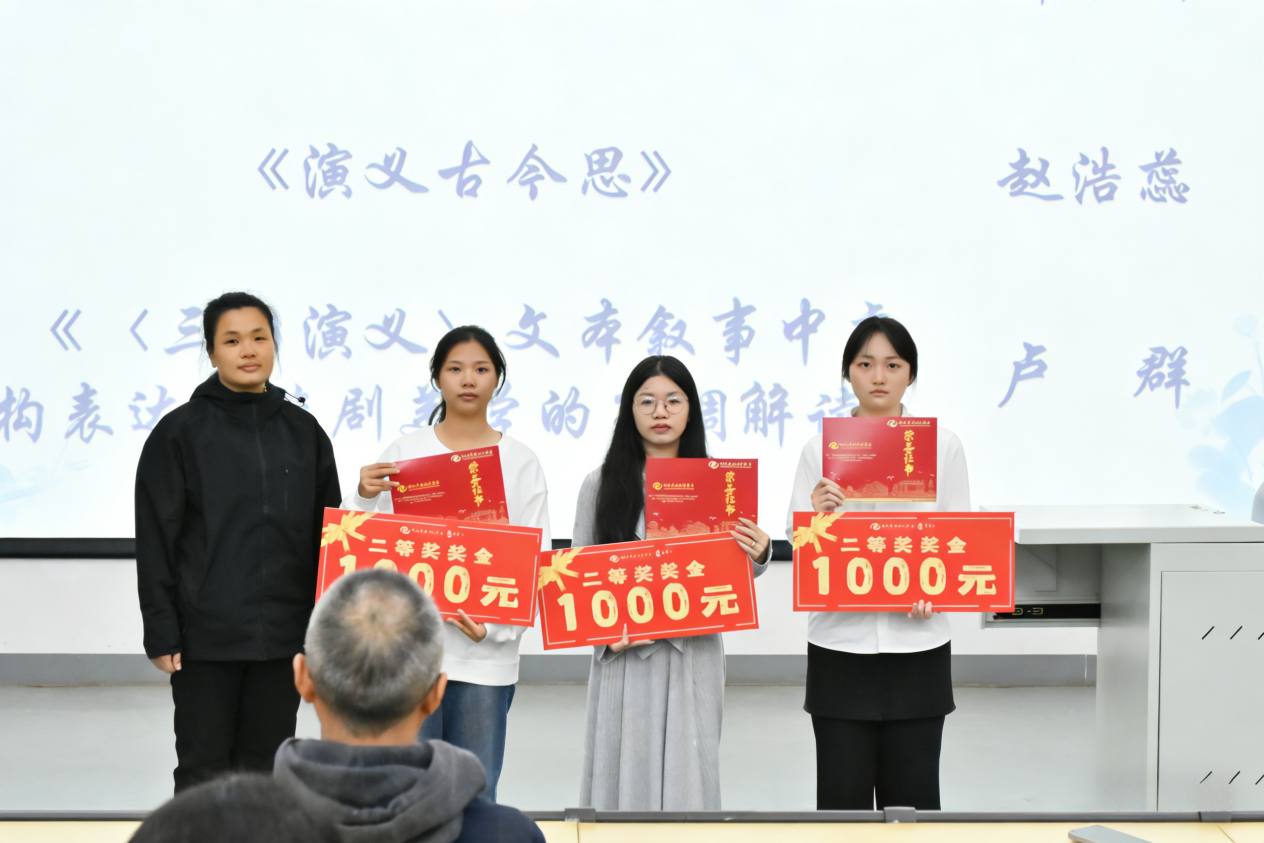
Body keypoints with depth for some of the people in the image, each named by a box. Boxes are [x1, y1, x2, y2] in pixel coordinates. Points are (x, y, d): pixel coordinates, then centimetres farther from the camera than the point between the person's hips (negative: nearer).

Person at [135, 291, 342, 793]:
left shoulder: (304, 431, 7)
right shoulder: (180, 432, -2)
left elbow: (328, 531, 11)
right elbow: (156, 540, -3)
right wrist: (161, 632, -8)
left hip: (284, 632, 3)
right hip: (207, 633, -3)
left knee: (267, 770, 10)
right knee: (204, 770, 4)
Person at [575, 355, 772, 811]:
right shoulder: (602, 484, 4)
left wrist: (758, 555, -14)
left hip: (692, 656, 1)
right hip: (623, 656, 0)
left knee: (686, 772, 2)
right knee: (624, 773, 2)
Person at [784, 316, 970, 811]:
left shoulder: (943, 446, 5)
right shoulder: (819, 450, 4)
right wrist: (818, 515, -17)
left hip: (917, 644, 0)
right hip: (841, 643, 0)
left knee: (911, 795, 4)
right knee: (842, 796, 1)